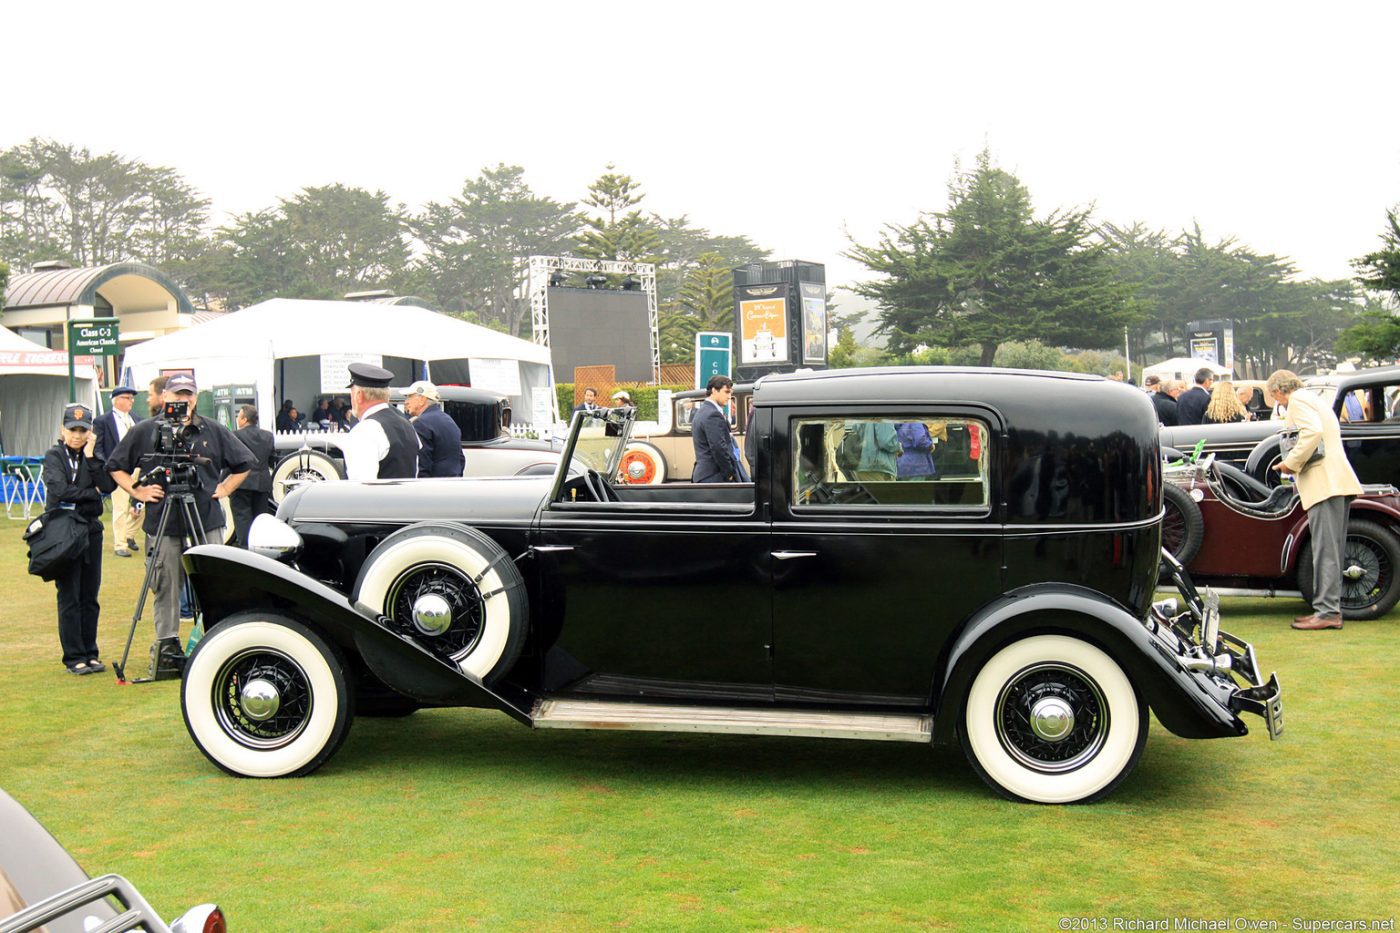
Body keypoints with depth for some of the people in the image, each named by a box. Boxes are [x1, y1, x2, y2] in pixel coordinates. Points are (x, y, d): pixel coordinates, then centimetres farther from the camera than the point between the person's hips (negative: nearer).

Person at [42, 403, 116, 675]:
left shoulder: (93, 456, 11)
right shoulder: (54, 455, 0)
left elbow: (107, 486, -7)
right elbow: (60, 490, -16)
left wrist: (90, 456, -8)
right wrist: (92, 492, -6)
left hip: (91, 530, 4)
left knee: (90, 597, 6)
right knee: (69, 598, -3)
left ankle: (90, 654, 13)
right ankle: (74, 658, 3)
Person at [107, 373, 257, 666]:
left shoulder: (214, 431, 8)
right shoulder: (144, 432, 5)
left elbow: (244, 463, 17)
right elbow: (116, 467, 14)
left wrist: (224, 489, 6)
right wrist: (137, 491, 2)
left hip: (206, 522, 1)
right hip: (162, 524, 0)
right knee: (165, 588, 2)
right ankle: (168, 646, 10)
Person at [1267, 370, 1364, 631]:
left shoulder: (1297, 400, -3)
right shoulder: (1314, 400, 26)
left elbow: (1313, 432, -19)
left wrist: (1292, 463, -11)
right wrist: (1293, 464, 22)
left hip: (1324, 482, -10)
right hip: (1337, 481, 10)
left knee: (1325, 549, -11)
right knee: (1331, 550, 10)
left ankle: (1327, 611, -12)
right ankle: (1330, 608, 13)